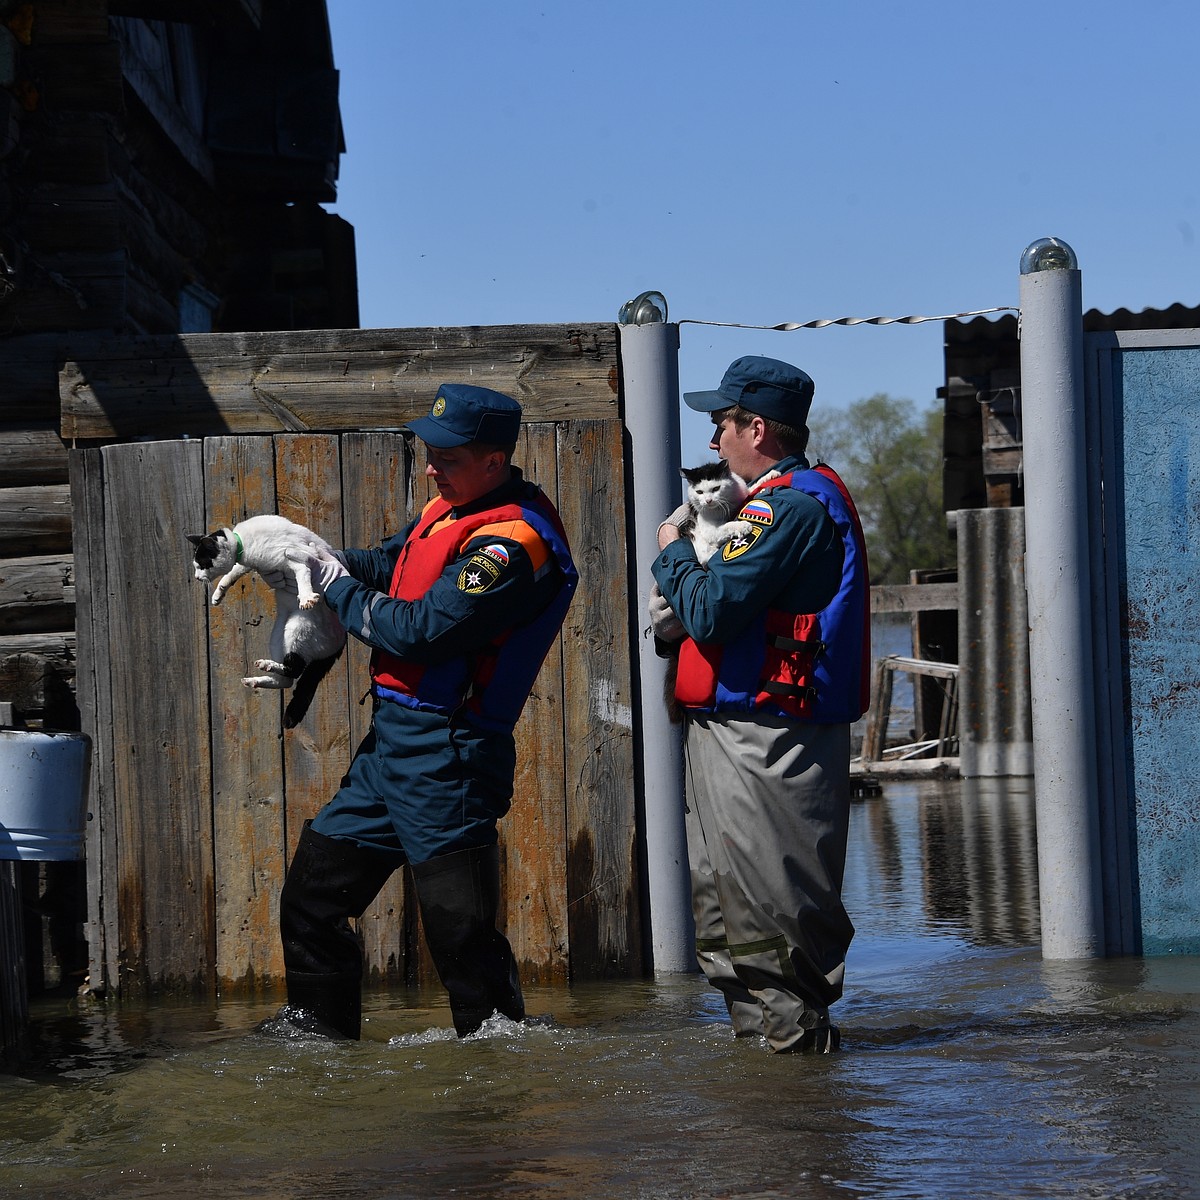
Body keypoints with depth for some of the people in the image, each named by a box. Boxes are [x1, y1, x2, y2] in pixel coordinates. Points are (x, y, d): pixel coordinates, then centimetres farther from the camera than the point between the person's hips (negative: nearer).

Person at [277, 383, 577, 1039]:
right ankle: (318, 1032, 26)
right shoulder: (451, 509, 13)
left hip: (445, 755, -10)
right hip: (391, 740, 10)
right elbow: (388, 562, 25)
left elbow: (419, 629, -22)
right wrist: (328, 560, 3)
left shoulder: (515, 541, -19)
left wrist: (339, 587, -7)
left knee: (458, 925, -8)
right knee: (311, 890, 15)